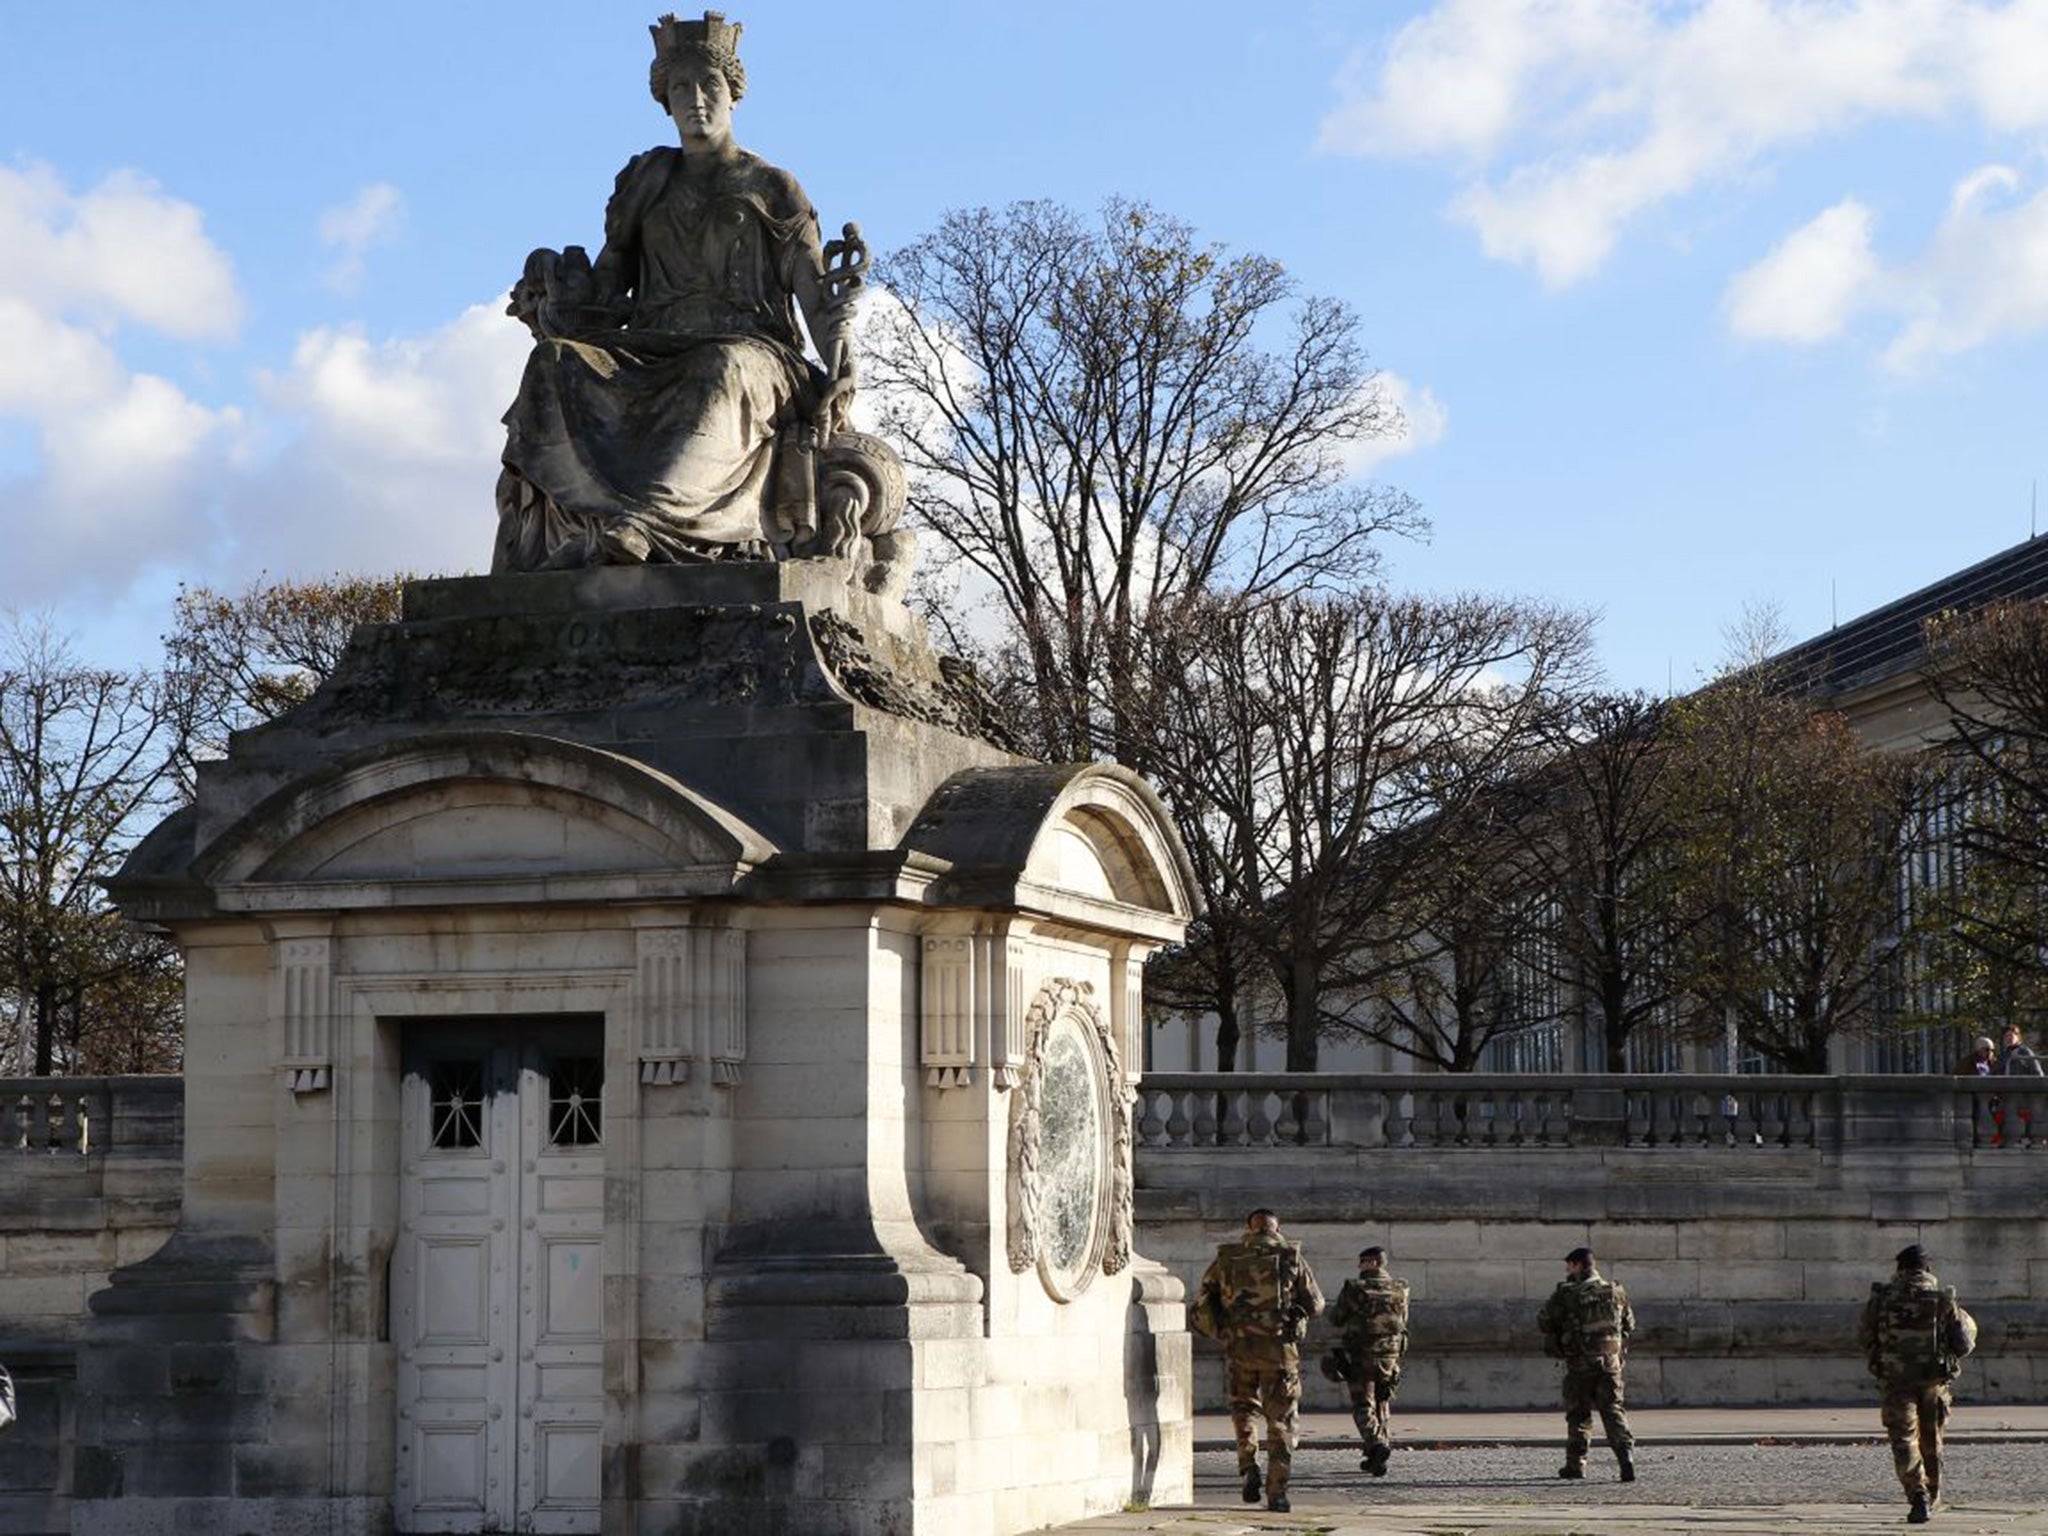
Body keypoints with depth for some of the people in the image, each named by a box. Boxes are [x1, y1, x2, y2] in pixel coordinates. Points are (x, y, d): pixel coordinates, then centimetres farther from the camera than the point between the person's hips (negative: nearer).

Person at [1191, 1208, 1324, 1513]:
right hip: (1280, 1348, -1)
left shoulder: (1225, 1258, 7)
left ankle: (1248, 1468, 6)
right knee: (1281, 1419, 6)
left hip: (1239, 1347, 1)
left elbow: (1201, 1307, 7)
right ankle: (1276, 1492, 0)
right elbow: (1315, 1304, 7)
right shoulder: (1291, 1257, 3)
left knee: (1243, 1407, 23)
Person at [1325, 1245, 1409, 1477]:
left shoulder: (1353, 1289, -10)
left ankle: (1377, 1444, -24)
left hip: (1359, 1356, -4)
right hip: (1389, 1356, 4)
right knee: (1383, 1405, 18)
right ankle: (1377, 1457, 19)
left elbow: (1335, 1320, -2)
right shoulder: (1399, 1290, 0)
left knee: (1363, 1407, 0)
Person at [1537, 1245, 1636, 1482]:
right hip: (1610, 1360, 3)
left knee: (1578, 1414, 10)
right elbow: (1629, 1324, 14)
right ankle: (1626, 1455, -17)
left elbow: (1544, 1322, -3)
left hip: (1580, 1362, -3)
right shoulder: (1614, 1291, 4)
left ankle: (1575, 1464, 16)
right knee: (1612, 1410, 2)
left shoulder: (1566, 1294, -8)